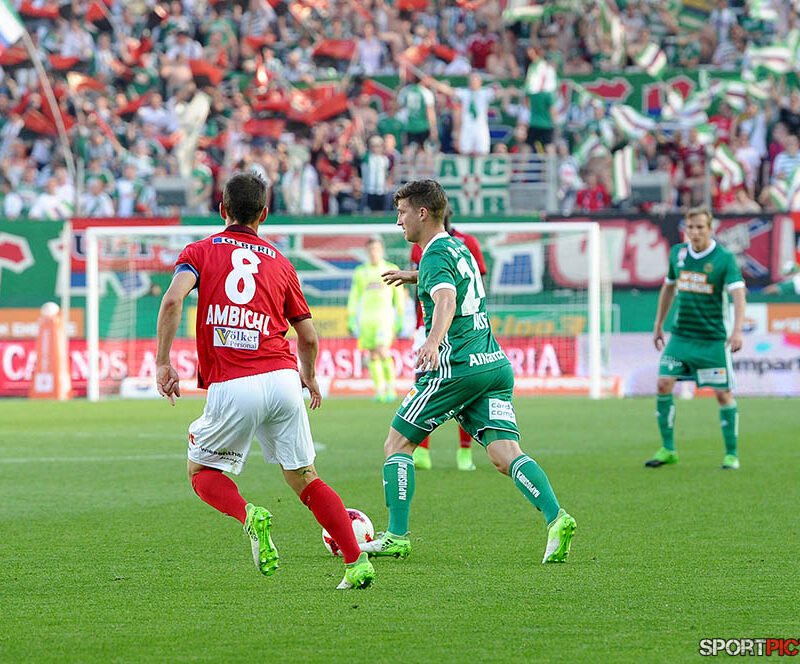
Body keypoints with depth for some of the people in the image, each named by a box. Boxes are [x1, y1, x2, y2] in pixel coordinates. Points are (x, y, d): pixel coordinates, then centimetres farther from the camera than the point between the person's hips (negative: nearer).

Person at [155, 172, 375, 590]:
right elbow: (308, 337, 21)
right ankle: (356, 562, 0)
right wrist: (309, 376, 40)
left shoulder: (201, 252, 9)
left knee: (202, 471, 17)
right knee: (305, 479, 12)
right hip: (281, 379, 3)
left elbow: (172, 300, -11)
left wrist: (163, 363, -6)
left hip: (229, 387, -3)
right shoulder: (280, 263, 18)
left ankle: (248, 515, -13)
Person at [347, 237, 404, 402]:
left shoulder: (391, 270, 7)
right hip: (366, 317, 3)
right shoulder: (360, 272, 12)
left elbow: (399, 295, 11)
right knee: (373, 355, 1)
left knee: (383, 351, -18)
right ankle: (380, 390, 5)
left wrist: (400, 317, 6)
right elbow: (354, 296, 15)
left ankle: (391, 387, -8)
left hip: (385, 315, -3)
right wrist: (351, 318, 9)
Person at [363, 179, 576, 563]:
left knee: (397, 443, 6)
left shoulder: (436, 255, -8)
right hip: (496, 363, 8)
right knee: (505, 454, -3)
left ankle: (397, 536, 5)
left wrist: (433, 343, -47)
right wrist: (413, 276, 60)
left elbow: (446, 300, -30)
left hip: (457, 367, -8)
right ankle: (556, 518, -24)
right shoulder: (458, 247, 20)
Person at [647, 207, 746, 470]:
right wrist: (658, 325, 21)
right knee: (664, 384, -6)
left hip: (713, 339, -4)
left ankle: (731, 454, 9)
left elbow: (738, 293, -20)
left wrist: (737, 330, -34)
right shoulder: (677, 253, 5)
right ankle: (668, 450, 6)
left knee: (723, 393, -4)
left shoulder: (724, 258, -10)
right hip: (681, 335, 4)